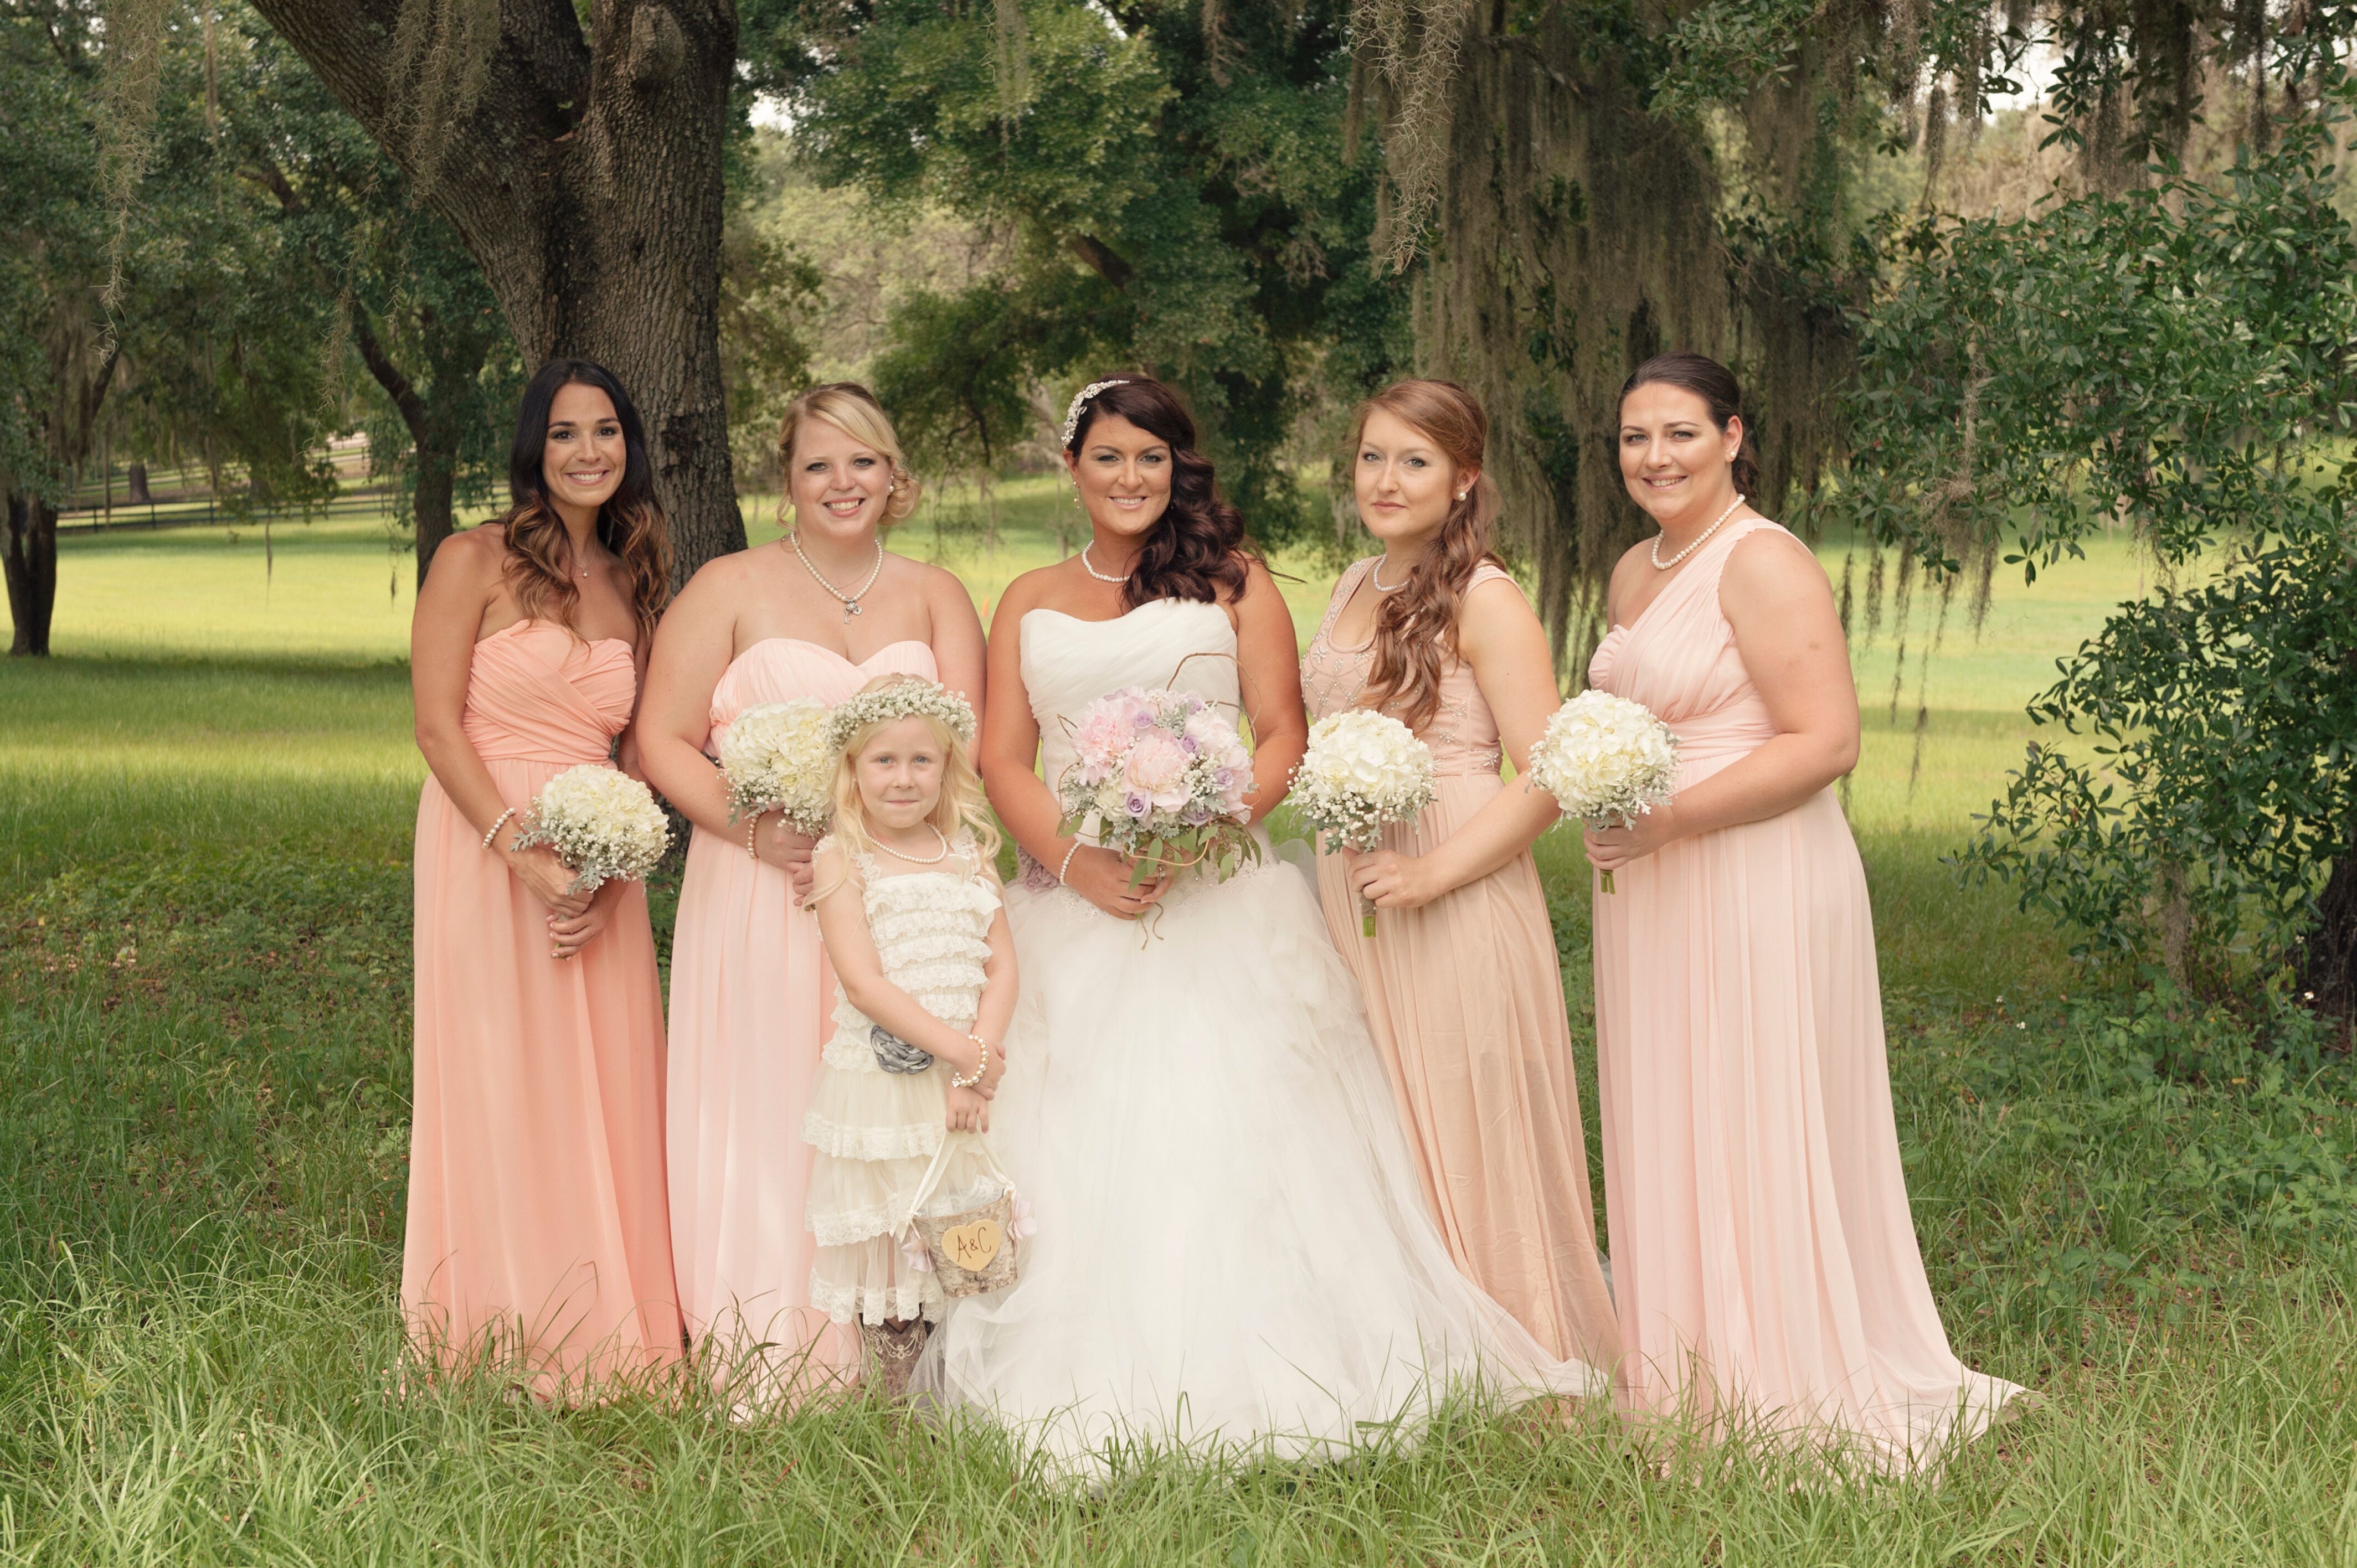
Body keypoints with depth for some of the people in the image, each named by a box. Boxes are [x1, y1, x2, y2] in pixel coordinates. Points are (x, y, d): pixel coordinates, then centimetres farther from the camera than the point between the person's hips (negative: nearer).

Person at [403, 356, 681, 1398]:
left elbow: (639, 747, 12)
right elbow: (437, 727, -9)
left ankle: (610, 1344, 15)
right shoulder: (476, 562, -4)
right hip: (487, 850, -5)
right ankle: (522, 1344, 8)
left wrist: (615, 869, -5)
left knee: (606, 1088, 5)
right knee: (505, 1089, -1)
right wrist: (526, 851, -18)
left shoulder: (633, 586, 12)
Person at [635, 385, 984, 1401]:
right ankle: (764, 1371, 3)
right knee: (769, 1118, -4)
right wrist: (756, 831, -14)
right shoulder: (728, 590, 6)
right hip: (761, 896, -2)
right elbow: (663, 741, 1)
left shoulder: (934, 596, 13)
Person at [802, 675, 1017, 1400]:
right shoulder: (842, 859, -3)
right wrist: (963, 1052, -15)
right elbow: (864, 984, -11)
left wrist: (978, 1072, -10)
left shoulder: (967, 854, 10)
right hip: (883, 1082, -4)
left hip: (967, 1084, 4)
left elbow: (1001, 966, 5)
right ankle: (893, 1410, 7)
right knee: (890, 1245, -1)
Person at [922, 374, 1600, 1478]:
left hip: (1217, 897, -2)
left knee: (1218, 1126, -10)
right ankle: (1087, 1401, 1)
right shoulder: (1030, 604, 16)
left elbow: (1284, 738, 2)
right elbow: (1003, 761, 8)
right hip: (1072, 900, 2)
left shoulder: (1233, 582, 9)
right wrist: (1077, 863, -11)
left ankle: (1240, 1380, -5)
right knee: (1077, 1138, -4)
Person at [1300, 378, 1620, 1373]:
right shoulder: (1353, 588, 13)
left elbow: (1548, 776, -16)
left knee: (1464, 1133, 0)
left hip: (1454, 901, -7)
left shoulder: (1484, 601, -10)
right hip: (1350, 894, 7)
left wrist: (1434, 873, -21)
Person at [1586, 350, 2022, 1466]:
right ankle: (1683, 1400, 22)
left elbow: (1824, 742, -20)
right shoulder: (1633, 572, 15)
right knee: (1663, 1151, 13)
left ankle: (1788, 1406, 8)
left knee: (1753, 1149, -3)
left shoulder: (1764, 564, -13)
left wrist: (1668, 819, -20)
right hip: (1651, 905, 9)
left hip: (1758, 891, -9)